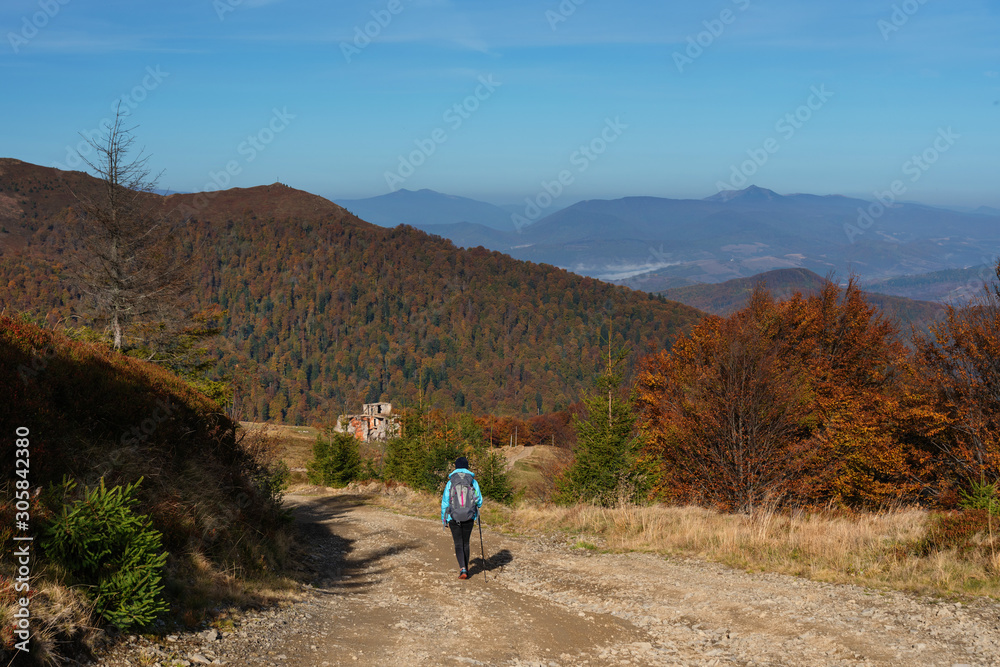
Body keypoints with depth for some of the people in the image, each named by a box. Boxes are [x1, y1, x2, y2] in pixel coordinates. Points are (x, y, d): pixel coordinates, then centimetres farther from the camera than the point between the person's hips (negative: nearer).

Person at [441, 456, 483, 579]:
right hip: (469, 518, 1)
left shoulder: (450, 482, -2)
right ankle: (466, 568, 24)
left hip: (454, 518, -1)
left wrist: (444, 520, 8)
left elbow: (445, 503, -1)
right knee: (466, 543, 16)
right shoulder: (473, 482, -1)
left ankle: (463, 569, -14)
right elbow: (479, 501, 2)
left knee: (458, 544, 3)